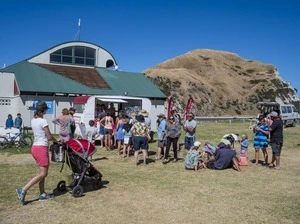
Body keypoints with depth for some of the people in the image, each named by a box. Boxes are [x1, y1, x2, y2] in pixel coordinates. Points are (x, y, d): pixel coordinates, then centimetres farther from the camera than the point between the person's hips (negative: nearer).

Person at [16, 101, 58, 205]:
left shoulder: (33, 120, 9)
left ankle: (42, 194, 18)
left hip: (35, 147, 9)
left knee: (42, 173, 14)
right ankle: (23, 190, -10)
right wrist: (57, 141, 6)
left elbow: (36, 134, 12)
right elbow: (49, 137, -12)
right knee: (43, 174, -4)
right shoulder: (43, 121, -14)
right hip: (41, 148, -9)